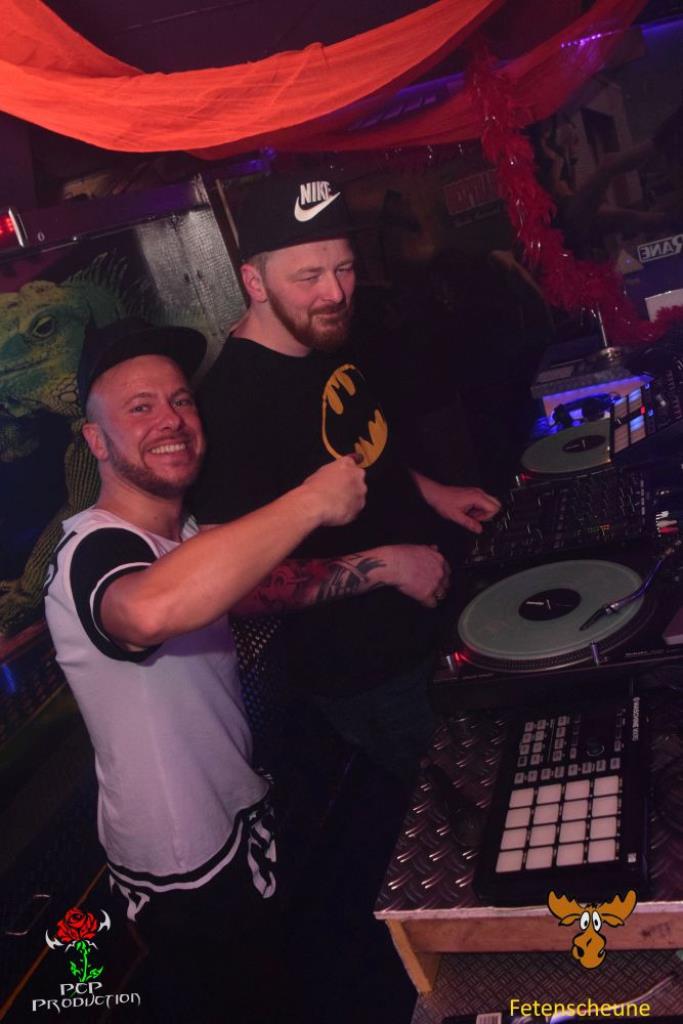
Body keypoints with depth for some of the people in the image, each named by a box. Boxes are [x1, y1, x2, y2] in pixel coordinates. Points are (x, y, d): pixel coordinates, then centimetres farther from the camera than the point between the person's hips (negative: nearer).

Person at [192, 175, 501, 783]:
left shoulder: (331, 339, -1)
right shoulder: (231, 401, -29)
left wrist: (429, 492, 4)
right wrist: (383, 565, -28)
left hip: (424, 618, 8)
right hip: (366, 675, -8)